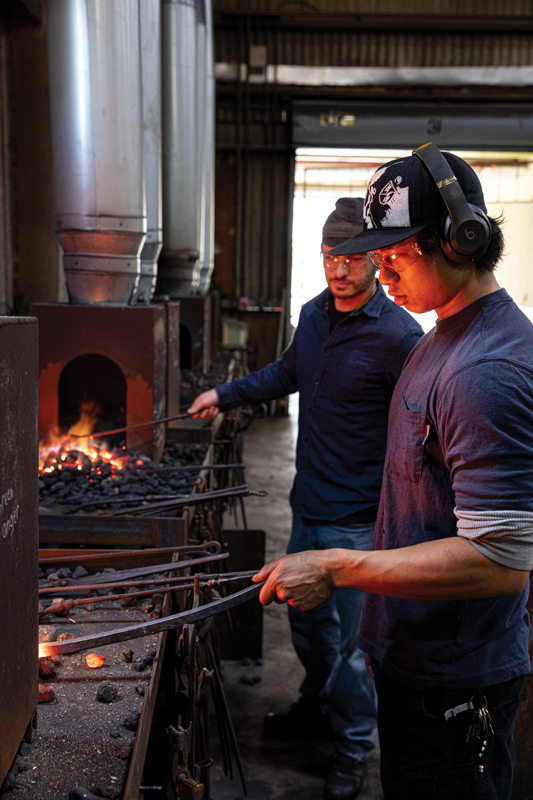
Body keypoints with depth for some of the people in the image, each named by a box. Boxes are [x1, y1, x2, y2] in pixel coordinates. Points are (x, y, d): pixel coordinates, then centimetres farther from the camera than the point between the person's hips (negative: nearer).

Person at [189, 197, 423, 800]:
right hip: (307, 503, 7)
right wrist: (224, 394, 22)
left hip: (355, 519, -7)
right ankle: (317, 709, 47)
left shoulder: (399, 336, -18)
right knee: (304, 617, 21)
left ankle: (354, 748, 30)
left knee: (341, 637, 5)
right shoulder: (314, 314, 4)